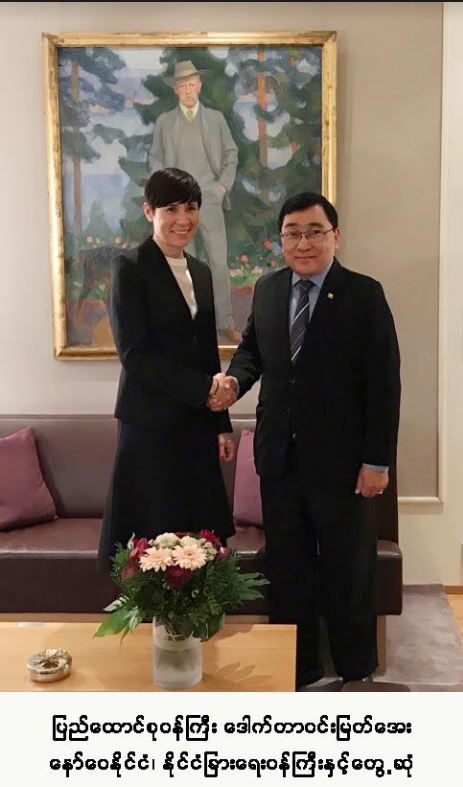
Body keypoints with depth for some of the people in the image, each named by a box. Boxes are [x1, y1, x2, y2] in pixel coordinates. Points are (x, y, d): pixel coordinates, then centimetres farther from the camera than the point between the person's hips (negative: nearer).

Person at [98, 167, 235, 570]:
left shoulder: (202, 273, 13)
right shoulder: (130, 267, -7)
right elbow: (135, 354, -14)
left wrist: (222, 424, 16)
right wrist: (203, 388, -15)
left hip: (198, 425, 6)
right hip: (152, 425, -6)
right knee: (156, 539, -1)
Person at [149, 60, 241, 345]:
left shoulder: (216, 118, 7)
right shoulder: (164, 121, 8)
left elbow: (231, 154, 9)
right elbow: (156, 159, 12)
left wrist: (224, 184, -2)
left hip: (210, 200, 0)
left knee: (219, 261, -3)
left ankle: (225, 322, 5)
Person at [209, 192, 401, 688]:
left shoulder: (364, 294, -8)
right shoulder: (266, 290, 6)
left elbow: (384, 383, -10)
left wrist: (377, 460, -13)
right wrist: (235, 379, -5)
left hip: (339, 459, -4)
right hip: (279, 456, 5)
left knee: (348, 571, 11)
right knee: (286, 568, 15)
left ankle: (357, 674, 30)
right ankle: (298, 668, 33)